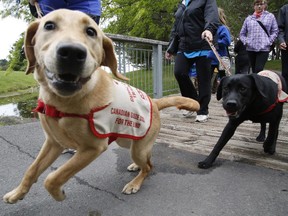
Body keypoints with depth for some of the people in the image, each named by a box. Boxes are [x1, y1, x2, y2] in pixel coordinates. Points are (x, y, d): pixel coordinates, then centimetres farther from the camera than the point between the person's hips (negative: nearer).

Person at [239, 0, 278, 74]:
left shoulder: (270, 16, 8)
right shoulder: (248, 18, 11)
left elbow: (275, 31, 9)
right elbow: (242, 33, 17)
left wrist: (269, 42, -3)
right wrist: (245, 41, 1)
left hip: (264, 49, -2)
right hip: (250, 49, 2)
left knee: (259, 70, -14)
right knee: (254, 71, 8)